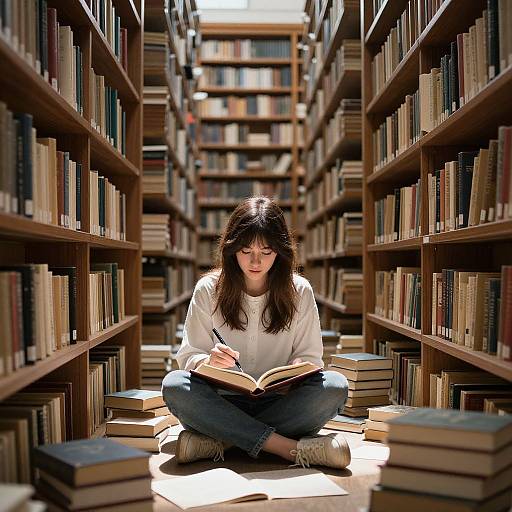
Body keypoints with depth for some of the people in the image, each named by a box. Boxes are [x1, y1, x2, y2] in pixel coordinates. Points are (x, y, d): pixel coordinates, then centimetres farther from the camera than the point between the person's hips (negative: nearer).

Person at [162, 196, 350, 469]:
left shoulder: (299, 291, 4)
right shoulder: (208, 290, 2)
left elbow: (310, 356, 6)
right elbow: (188, 356, 0)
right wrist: (209, 362, -24)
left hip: (278, 402, 1)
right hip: (223, 402, 0)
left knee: (335, 385, -27)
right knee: (174, 385, -30)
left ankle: (221, 440, -27)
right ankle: (291, 448, -33)